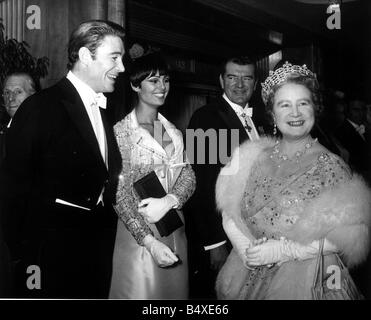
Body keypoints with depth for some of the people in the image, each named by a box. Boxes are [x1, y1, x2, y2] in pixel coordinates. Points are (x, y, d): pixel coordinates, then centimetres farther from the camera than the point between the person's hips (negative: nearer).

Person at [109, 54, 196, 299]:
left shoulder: (174, 132, 11)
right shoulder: (121, 131, -7)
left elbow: (188, 176, 4)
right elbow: (120, 193, -12)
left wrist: (169, 200, -18)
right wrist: (149, 241, -20)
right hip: (137, 233, -5)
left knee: (174, 291, 13)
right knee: (140, 291, 2)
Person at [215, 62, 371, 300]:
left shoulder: (330, 165, -11)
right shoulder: (255, 157, -1)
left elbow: (349, 235, -14)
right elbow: (230, 211, -1)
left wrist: (285, 249, -20)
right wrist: (247, 249, -18)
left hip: (304, 280, -3)